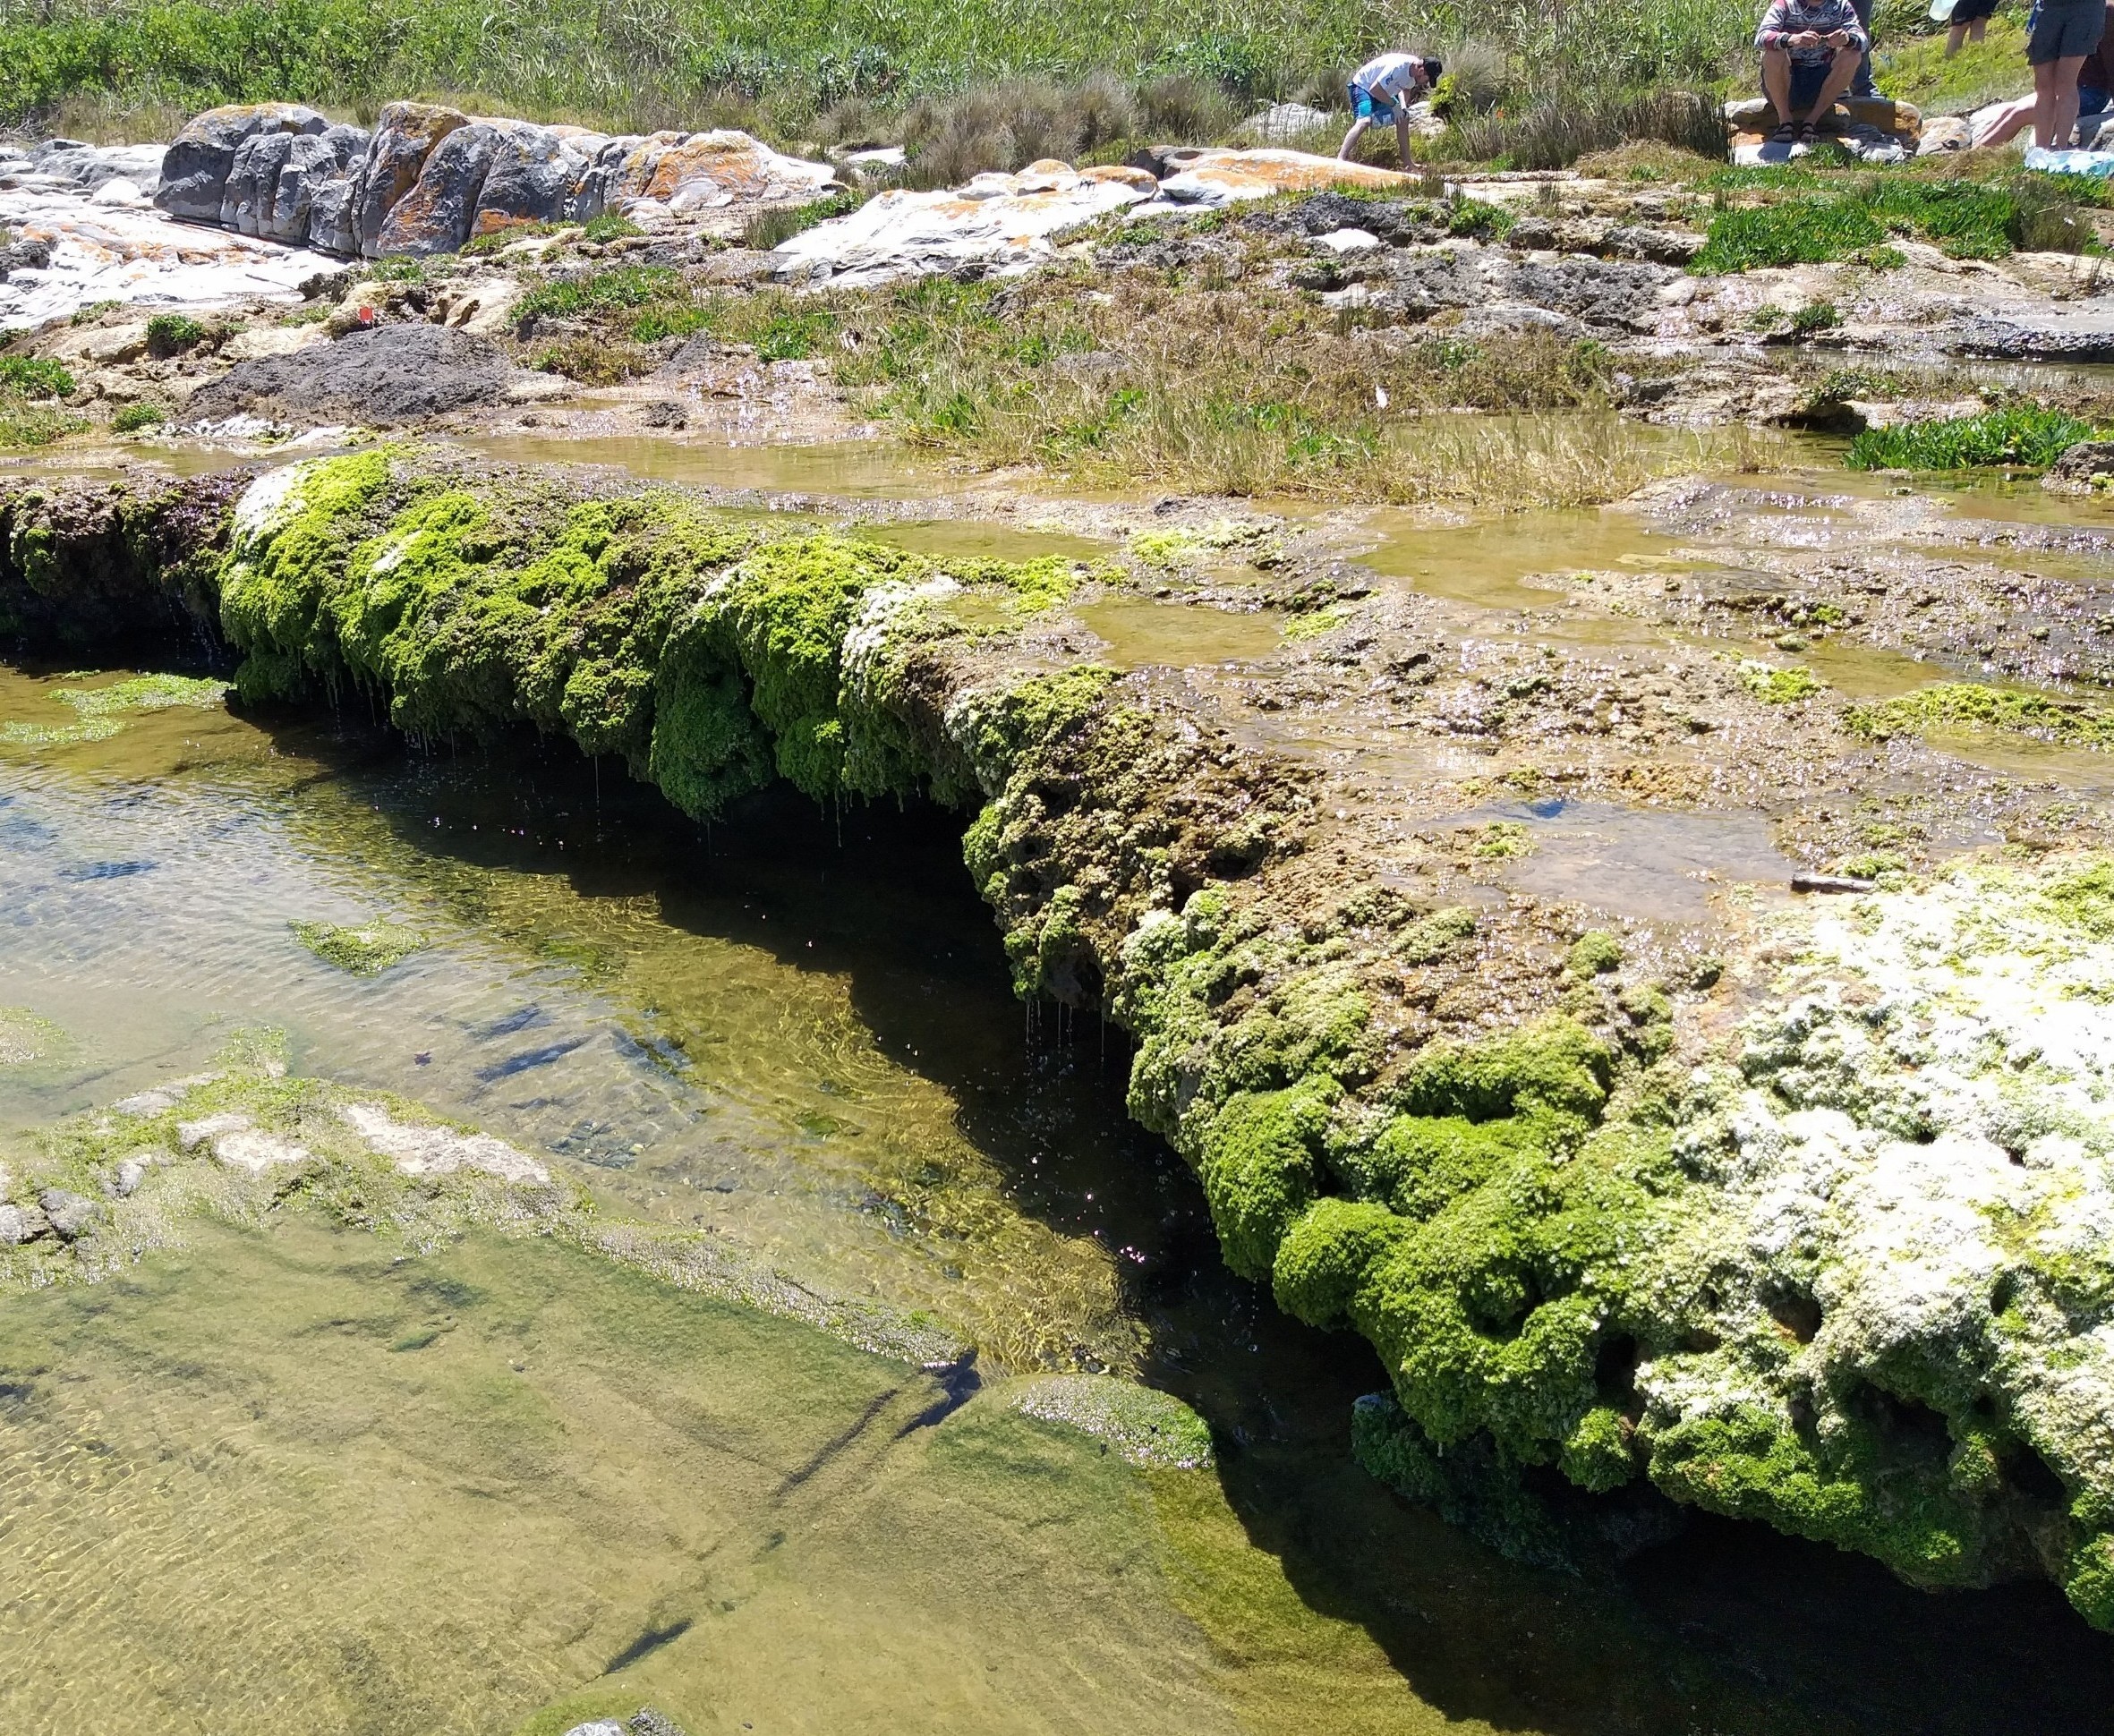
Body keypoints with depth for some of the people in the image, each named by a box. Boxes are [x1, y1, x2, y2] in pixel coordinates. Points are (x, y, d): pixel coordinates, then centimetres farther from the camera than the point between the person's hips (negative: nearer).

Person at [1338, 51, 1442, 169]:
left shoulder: (1414, 70, -8)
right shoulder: (1398, 67, -35)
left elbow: (1405, 89, 11)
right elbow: (1374, 89, -32)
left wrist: (1403, 106, -9)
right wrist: (1394, 105, -24)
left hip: (1383, 92, 9)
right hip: (1363, 86, -9)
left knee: (1403, 119, 8)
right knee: (1365, 120, -30)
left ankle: (1407, 162, 18)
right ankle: (1341, 159, -37)